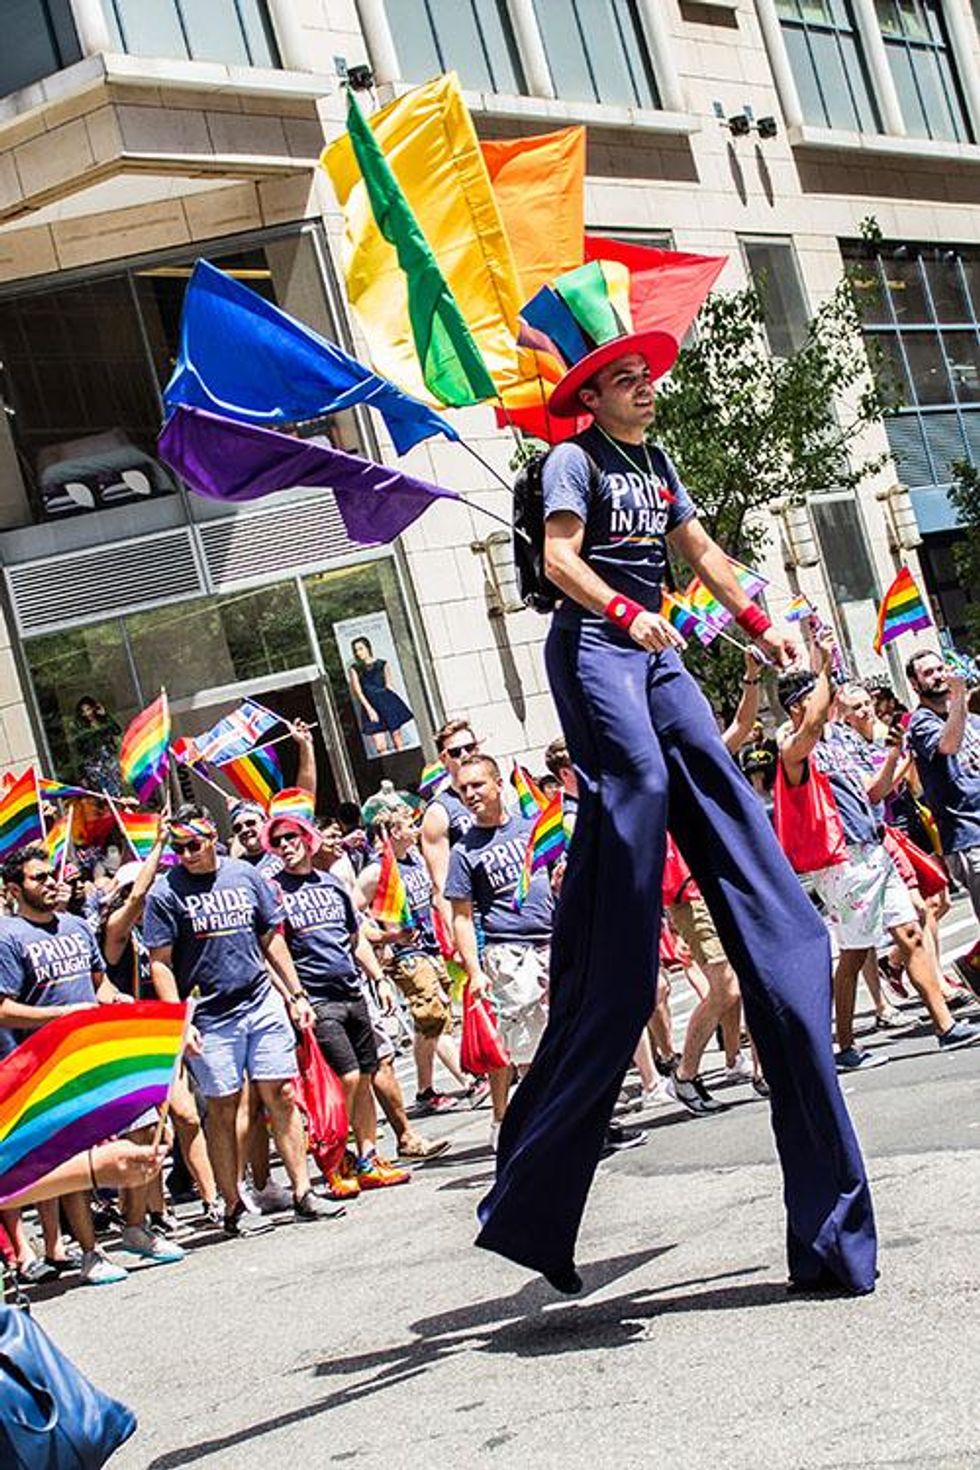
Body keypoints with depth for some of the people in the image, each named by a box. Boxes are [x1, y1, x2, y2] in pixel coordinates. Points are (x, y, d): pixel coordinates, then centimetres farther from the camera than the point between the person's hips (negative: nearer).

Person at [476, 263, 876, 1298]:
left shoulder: (655, 462, 22)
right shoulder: (575, 461, -2)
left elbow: (700, 549, 25)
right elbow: (560, 559, -14)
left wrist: (756, 624, 17)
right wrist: (624, 610, -29)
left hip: (655, 653, 8)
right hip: (593, 649, -8)